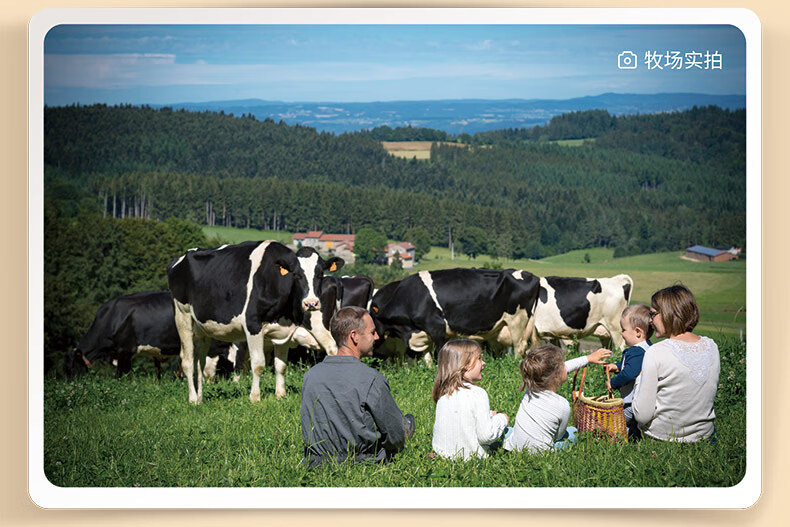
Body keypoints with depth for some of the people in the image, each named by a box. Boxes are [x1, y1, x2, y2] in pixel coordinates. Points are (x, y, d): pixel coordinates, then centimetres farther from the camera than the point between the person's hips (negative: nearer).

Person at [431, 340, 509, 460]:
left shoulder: (444, 392, 2)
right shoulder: (478, 394, -17)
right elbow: (485, 436, -16)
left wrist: (488, 415, 16)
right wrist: (501, 419, 2)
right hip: (469, 456, -6)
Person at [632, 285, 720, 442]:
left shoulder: (656, 353, -21)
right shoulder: (711, 346, -4)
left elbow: (642, 416, -19)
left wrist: (640, 380, -2)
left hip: (663, 434, -5)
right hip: (704, 433, 5)